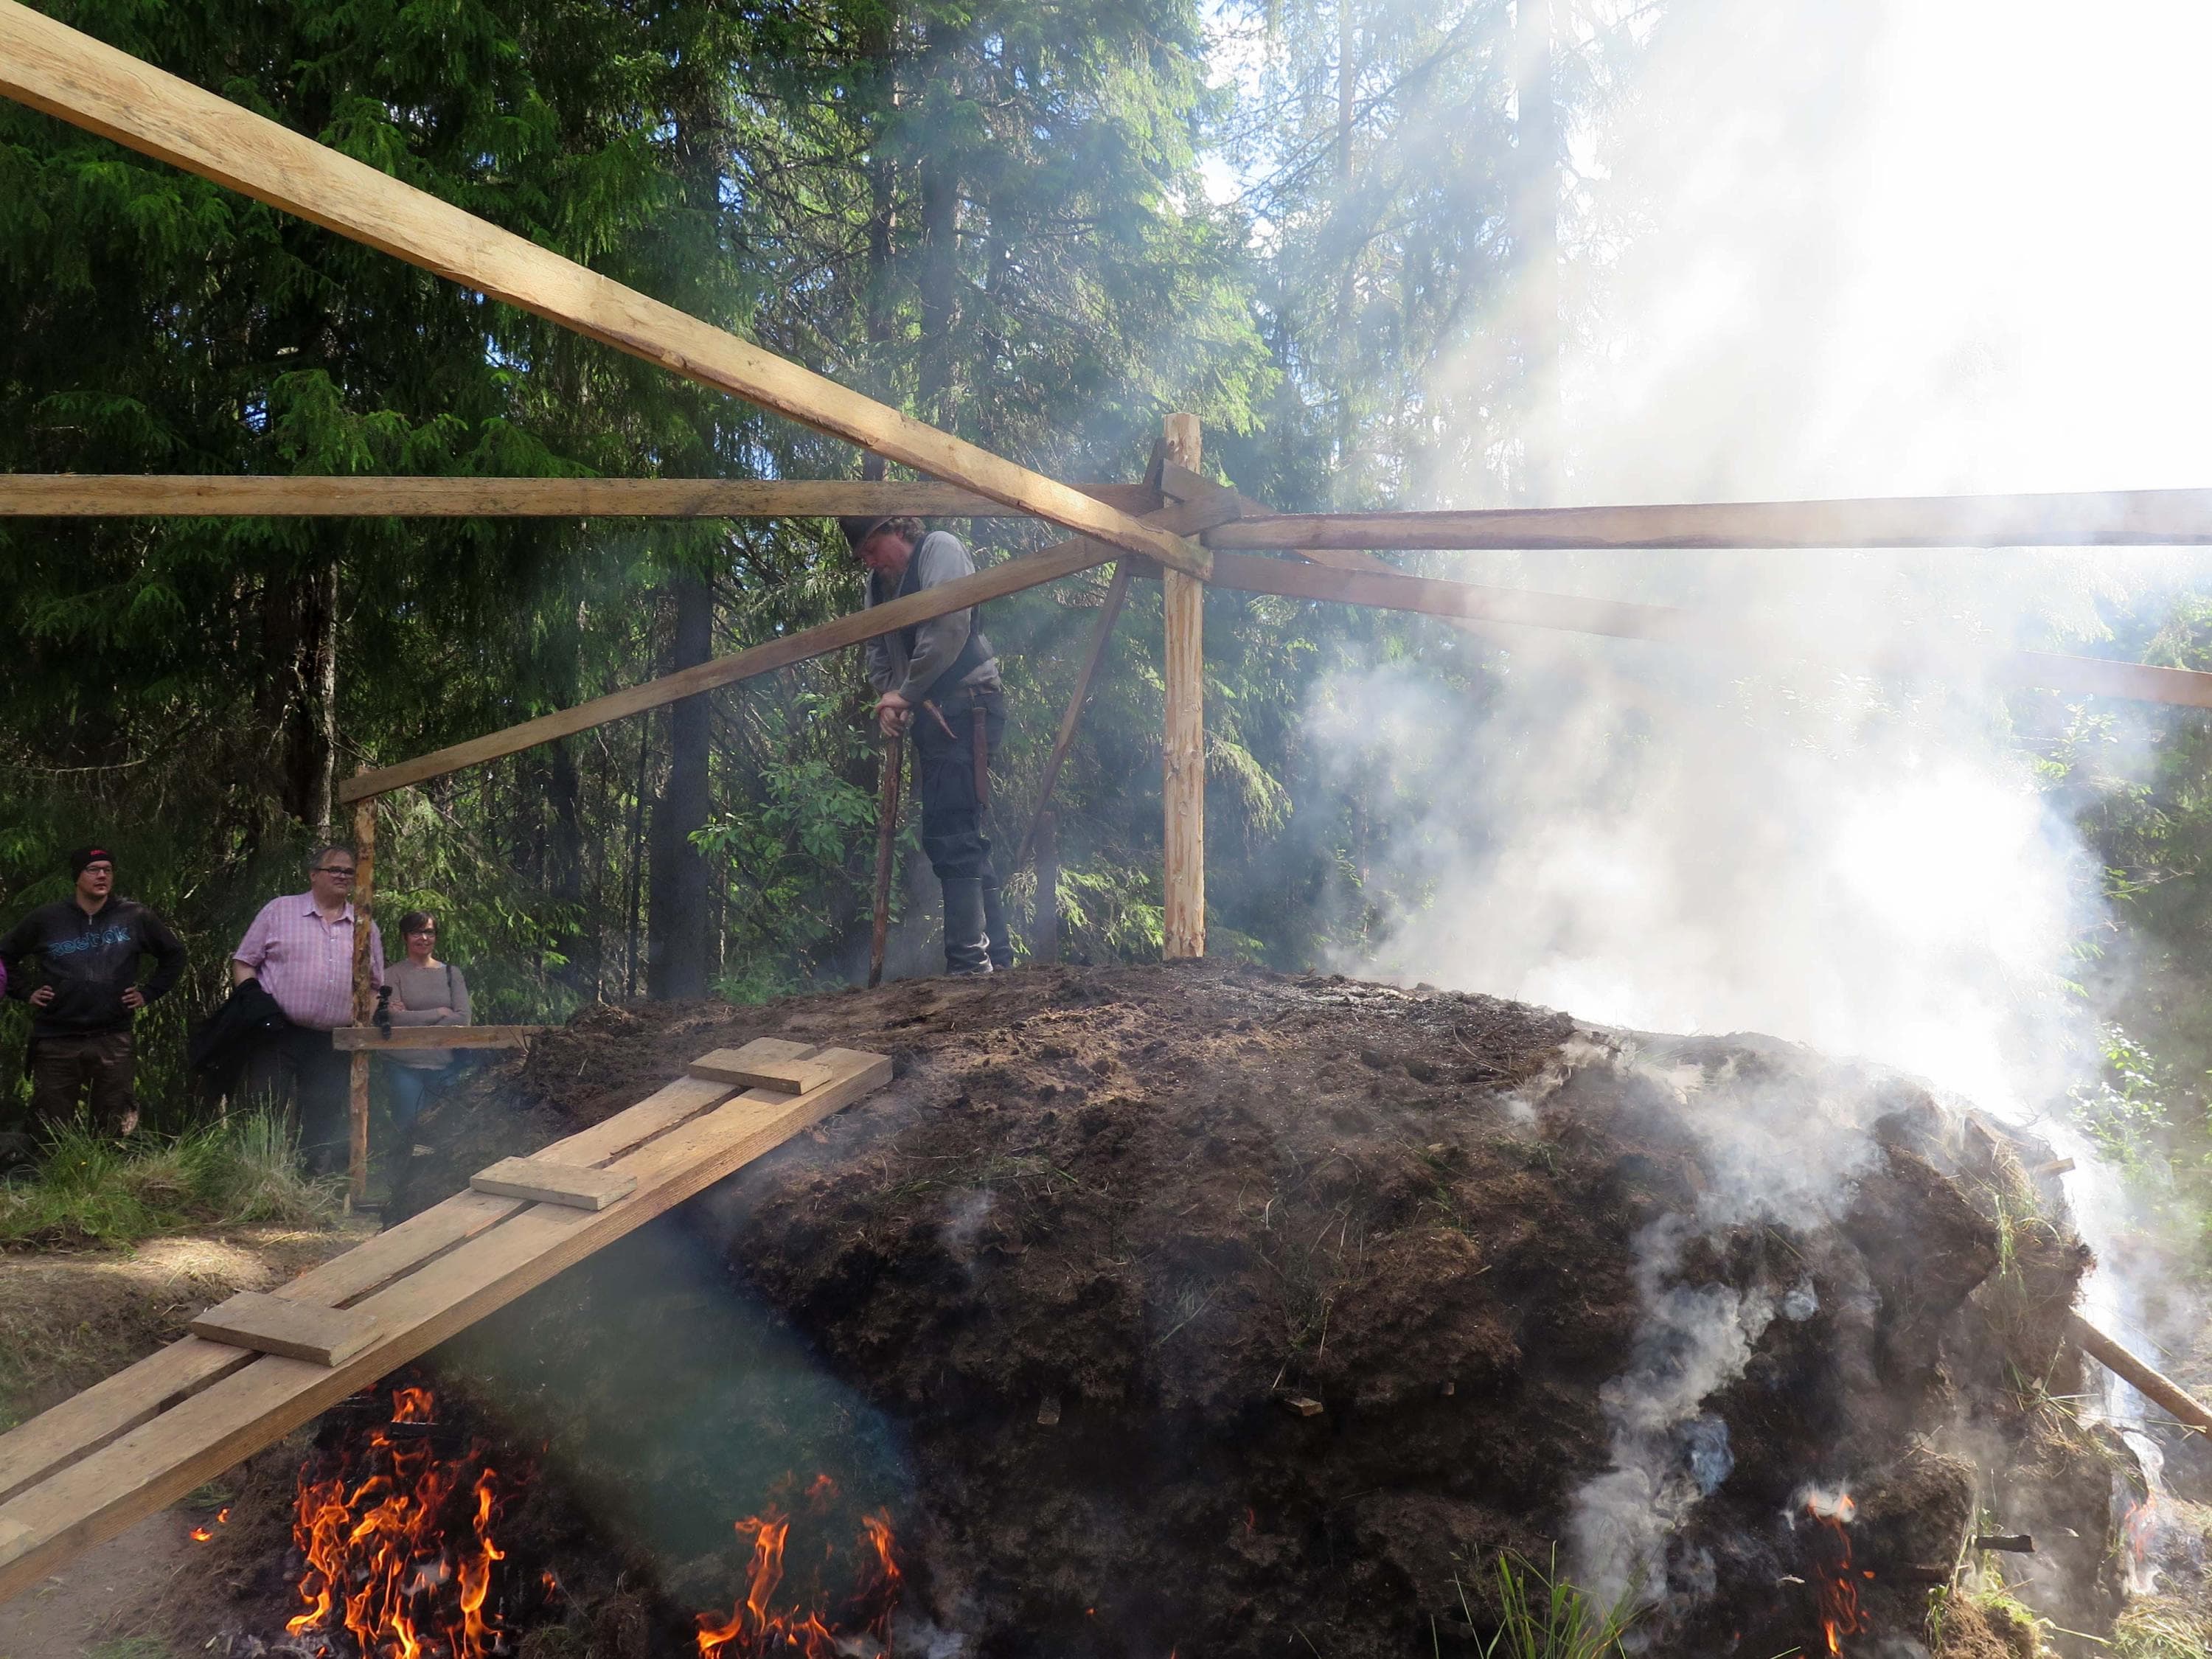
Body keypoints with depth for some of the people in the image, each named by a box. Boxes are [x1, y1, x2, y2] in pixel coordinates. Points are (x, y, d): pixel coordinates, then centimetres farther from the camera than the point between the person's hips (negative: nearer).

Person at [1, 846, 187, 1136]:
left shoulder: (136, 918, 4)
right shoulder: (46, 919, 4)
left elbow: (174, 954, 17)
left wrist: (148, 993, 9)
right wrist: (26, 991, 6)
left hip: (112, 1039, 0)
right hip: (55, 1041, 0)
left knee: (117, 1131, 2)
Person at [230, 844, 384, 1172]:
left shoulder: (365, 926, 13)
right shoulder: (280, 910, 5)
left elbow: (374, 983, 20)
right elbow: (244, 962, 4)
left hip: (333, 1045, 3)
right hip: (277, 1036, -3)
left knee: (324, 1121, 6)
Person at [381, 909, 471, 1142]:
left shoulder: (451, 973, 10)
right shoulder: (394, 974, 2)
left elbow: (463, 1019, -2)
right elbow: (395, 1018, -12)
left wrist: (413, 1019, -8)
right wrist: (440, 1013, -5)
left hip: (443, 1066, 2)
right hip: (404, 1067, -2)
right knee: (407, 1125, -8)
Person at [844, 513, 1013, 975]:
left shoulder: (939, 549, -4)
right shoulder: (879, 583, 20)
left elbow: (949, 628, -17)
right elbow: (878, 650, 19)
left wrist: (907, 694, -12)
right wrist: (888, 698, -1)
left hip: (965, 707, -9)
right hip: (932, 716, 9)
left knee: (951, 837, -15)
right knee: (961, 837, 9)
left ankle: (969, 963, -15)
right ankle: (996, 954, 14)